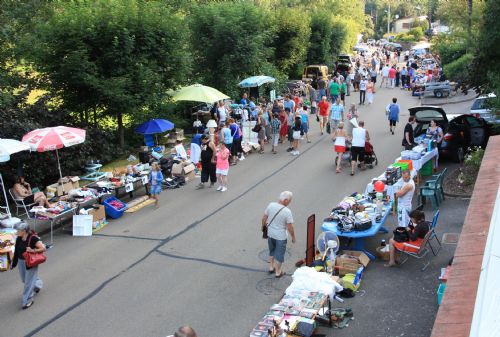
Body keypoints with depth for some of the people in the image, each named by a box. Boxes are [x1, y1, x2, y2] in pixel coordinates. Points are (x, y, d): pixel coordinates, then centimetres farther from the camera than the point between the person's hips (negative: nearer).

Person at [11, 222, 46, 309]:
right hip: (21, 262, 7)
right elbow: (16, 251, 7)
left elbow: (43, 248, -22)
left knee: (29, 281, 1)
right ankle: (37, 284, 51)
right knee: (24, 279, 22)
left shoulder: (33, 238, -21)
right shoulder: (18, 239, -3)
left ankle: (28, 301, 14)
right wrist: (13, 263, 10)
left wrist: (33, 250, -31)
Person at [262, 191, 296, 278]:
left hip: (270, 234, 5)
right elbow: (290, 227, -19)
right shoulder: (287, 211, -25)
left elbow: (264, 218, 2)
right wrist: (293, 237, -3)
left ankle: (271, 267, 42)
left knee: (272, 251, 27)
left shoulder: (271, 205, -10)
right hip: (280, 236, -5)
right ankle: (278, 272, 29)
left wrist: (263, 225, 21)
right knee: (279, 254, 14)